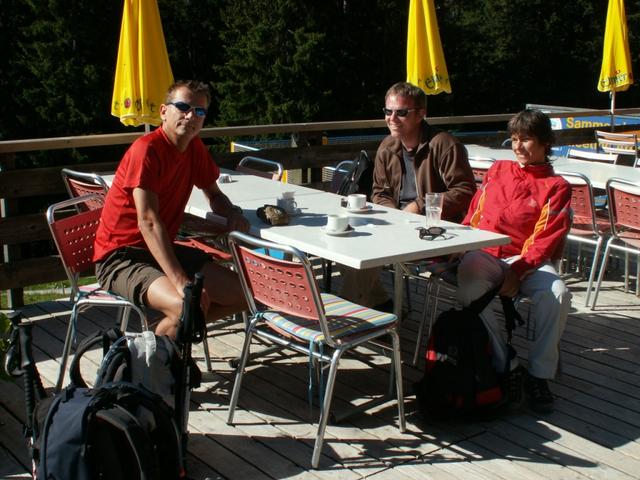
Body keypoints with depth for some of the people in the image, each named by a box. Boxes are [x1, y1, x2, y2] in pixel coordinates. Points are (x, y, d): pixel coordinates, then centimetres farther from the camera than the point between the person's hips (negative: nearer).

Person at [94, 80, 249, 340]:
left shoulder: (194, 147, 5)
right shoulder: (146, 149, -19)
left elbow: (214, 195, 20)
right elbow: (149, 222, -26)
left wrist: (232, 212, -6)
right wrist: (182, 282, -33)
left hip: (164, 250, 9)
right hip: (120, 257, -8)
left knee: (243, 293, -1)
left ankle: (167, 328, 9)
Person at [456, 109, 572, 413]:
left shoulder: (556, 187, 8)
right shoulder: (498, 170, 22)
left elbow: (547, 240, -3)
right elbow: (474, 215, 21)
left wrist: (518, 271, -17)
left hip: (526, 260, -2)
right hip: (484, 254, 2)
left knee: (557, 294, -32)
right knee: (468, 285, -33)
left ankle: (539, 375, -17)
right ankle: (502, 367, -22)